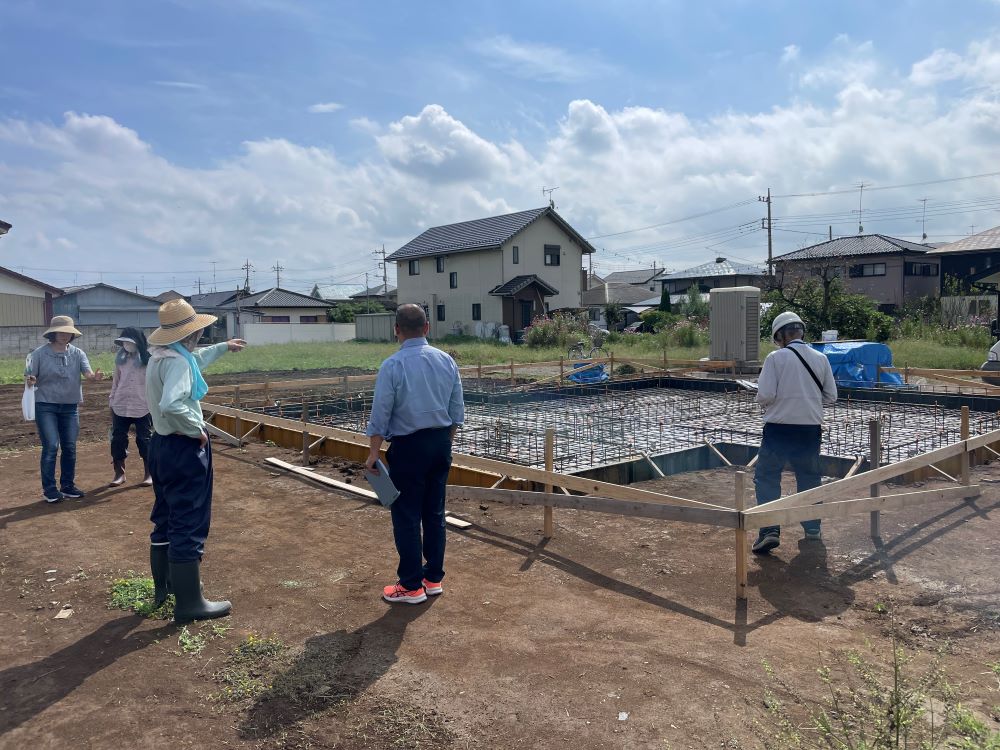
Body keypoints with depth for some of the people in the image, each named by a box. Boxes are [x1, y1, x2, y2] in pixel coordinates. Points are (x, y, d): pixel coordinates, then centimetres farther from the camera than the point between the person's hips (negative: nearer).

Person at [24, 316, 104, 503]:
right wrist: (30, 381, -28)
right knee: (51, 447, -7)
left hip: (70, 407, 3)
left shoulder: (77, 353, 1)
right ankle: (49, 489, 4)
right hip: (45, 406, -3)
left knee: (70, 447, 9)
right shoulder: (40, 354, -5)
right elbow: (29, 376, -4)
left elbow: (88, 373, -13)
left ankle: (67, 486, 21)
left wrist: (95, 376, -35)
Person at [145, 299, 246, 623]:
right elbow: (171, 405, -38)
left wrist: (224, 347, 42)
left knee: (166, 518, 20)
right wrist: (196, 430, -24)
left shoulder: (160, 356, 10)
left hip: (162, 444, 10)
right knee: (189, 523, -3)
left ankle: (164, 586, 35)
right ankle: (189, 603, 5)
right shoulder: (177, 362, -22)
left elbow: (195, 358, 32)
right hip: (184, 449, -10)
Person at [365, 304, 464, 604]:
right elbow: (456, 410, 8)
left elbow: (380, 414, -11)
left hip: (408, 447, -6)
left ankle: (411, 587, 14)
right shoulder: (447, 361, 2)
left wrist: (373, 454, -2)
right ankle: (433, 578, 25)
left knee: (406, 516, 5)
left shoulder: (393, 366, -14)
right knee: (435, 513, 15)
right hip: (441, 443, 6)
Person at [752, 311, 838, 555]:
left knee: (766, 478, 6)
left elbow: (764, 395, -15)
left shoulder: (776, 357, -9)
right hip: (811, 428, 4)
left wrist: (765, 403, 7)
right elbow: (831, 397, 7)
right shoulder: (821, 359, 3)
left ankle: (770, 530, -3)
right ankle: (813, 529, 27)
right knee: (810, 479, 19)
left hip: (779, 427, -4)